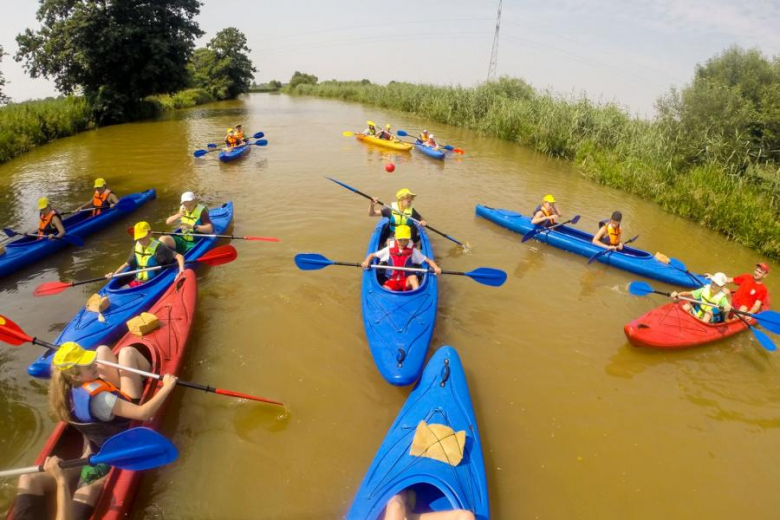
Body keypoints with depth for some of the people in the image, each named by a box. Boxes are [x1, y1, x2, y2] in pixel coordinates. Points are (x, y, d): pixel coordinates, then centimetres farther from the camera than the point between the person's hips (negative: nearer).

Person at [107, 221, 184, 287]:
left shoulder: (158, 247, -11)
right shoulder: (136, 247, 10)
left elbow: (179, 256, -17)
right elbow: (127, 264, 23)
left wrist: (181, 268, -35)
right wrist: (114, 274, 10)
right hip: (136, 282, 7)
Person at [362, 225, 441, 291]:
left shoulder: (413, 251, 2)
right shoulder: (388, 250, 4)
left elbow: (428, 260, 0)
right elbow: (372, 255, 10)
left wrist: (436, 267, -21)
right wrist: (366, 262, -13)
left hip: (406, 281, 0)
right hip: (392, 280, 0)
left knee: (413, 277, -34)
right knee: (385, 289, -32)